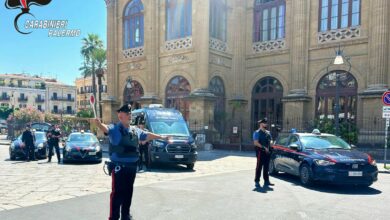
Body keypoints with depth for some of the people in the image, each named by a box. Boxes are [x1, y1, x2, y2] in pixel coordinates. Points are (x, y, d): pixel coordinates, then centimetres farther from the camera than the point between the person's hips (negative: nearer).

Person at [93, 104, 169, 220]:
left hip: (132, 167, 6)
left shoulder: (136, 130, 11)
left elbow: (147, 135, 26)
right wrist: (99, 124, -52)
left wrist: (161, 137, 35)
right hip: (119, 167, -6)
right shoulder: (115, 129, -8)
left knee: (128, 192, 16)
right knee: (117, 193, -3)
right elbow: (106, 129, -29)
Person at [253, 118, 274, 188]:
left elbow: (270, 141, 21)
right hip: (260, 152, -7)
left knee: (266, 167, 11)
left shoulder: (268, 133, 16)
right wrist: (264, 148, -17)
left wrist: (269, 148, 2)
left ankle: (266, 181, 19)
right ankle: (257, 181, 2)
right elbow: (256, 143, -13)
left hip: (267, 152, 7)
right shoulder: (257, 132, -6)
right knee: (259, 167, -3)